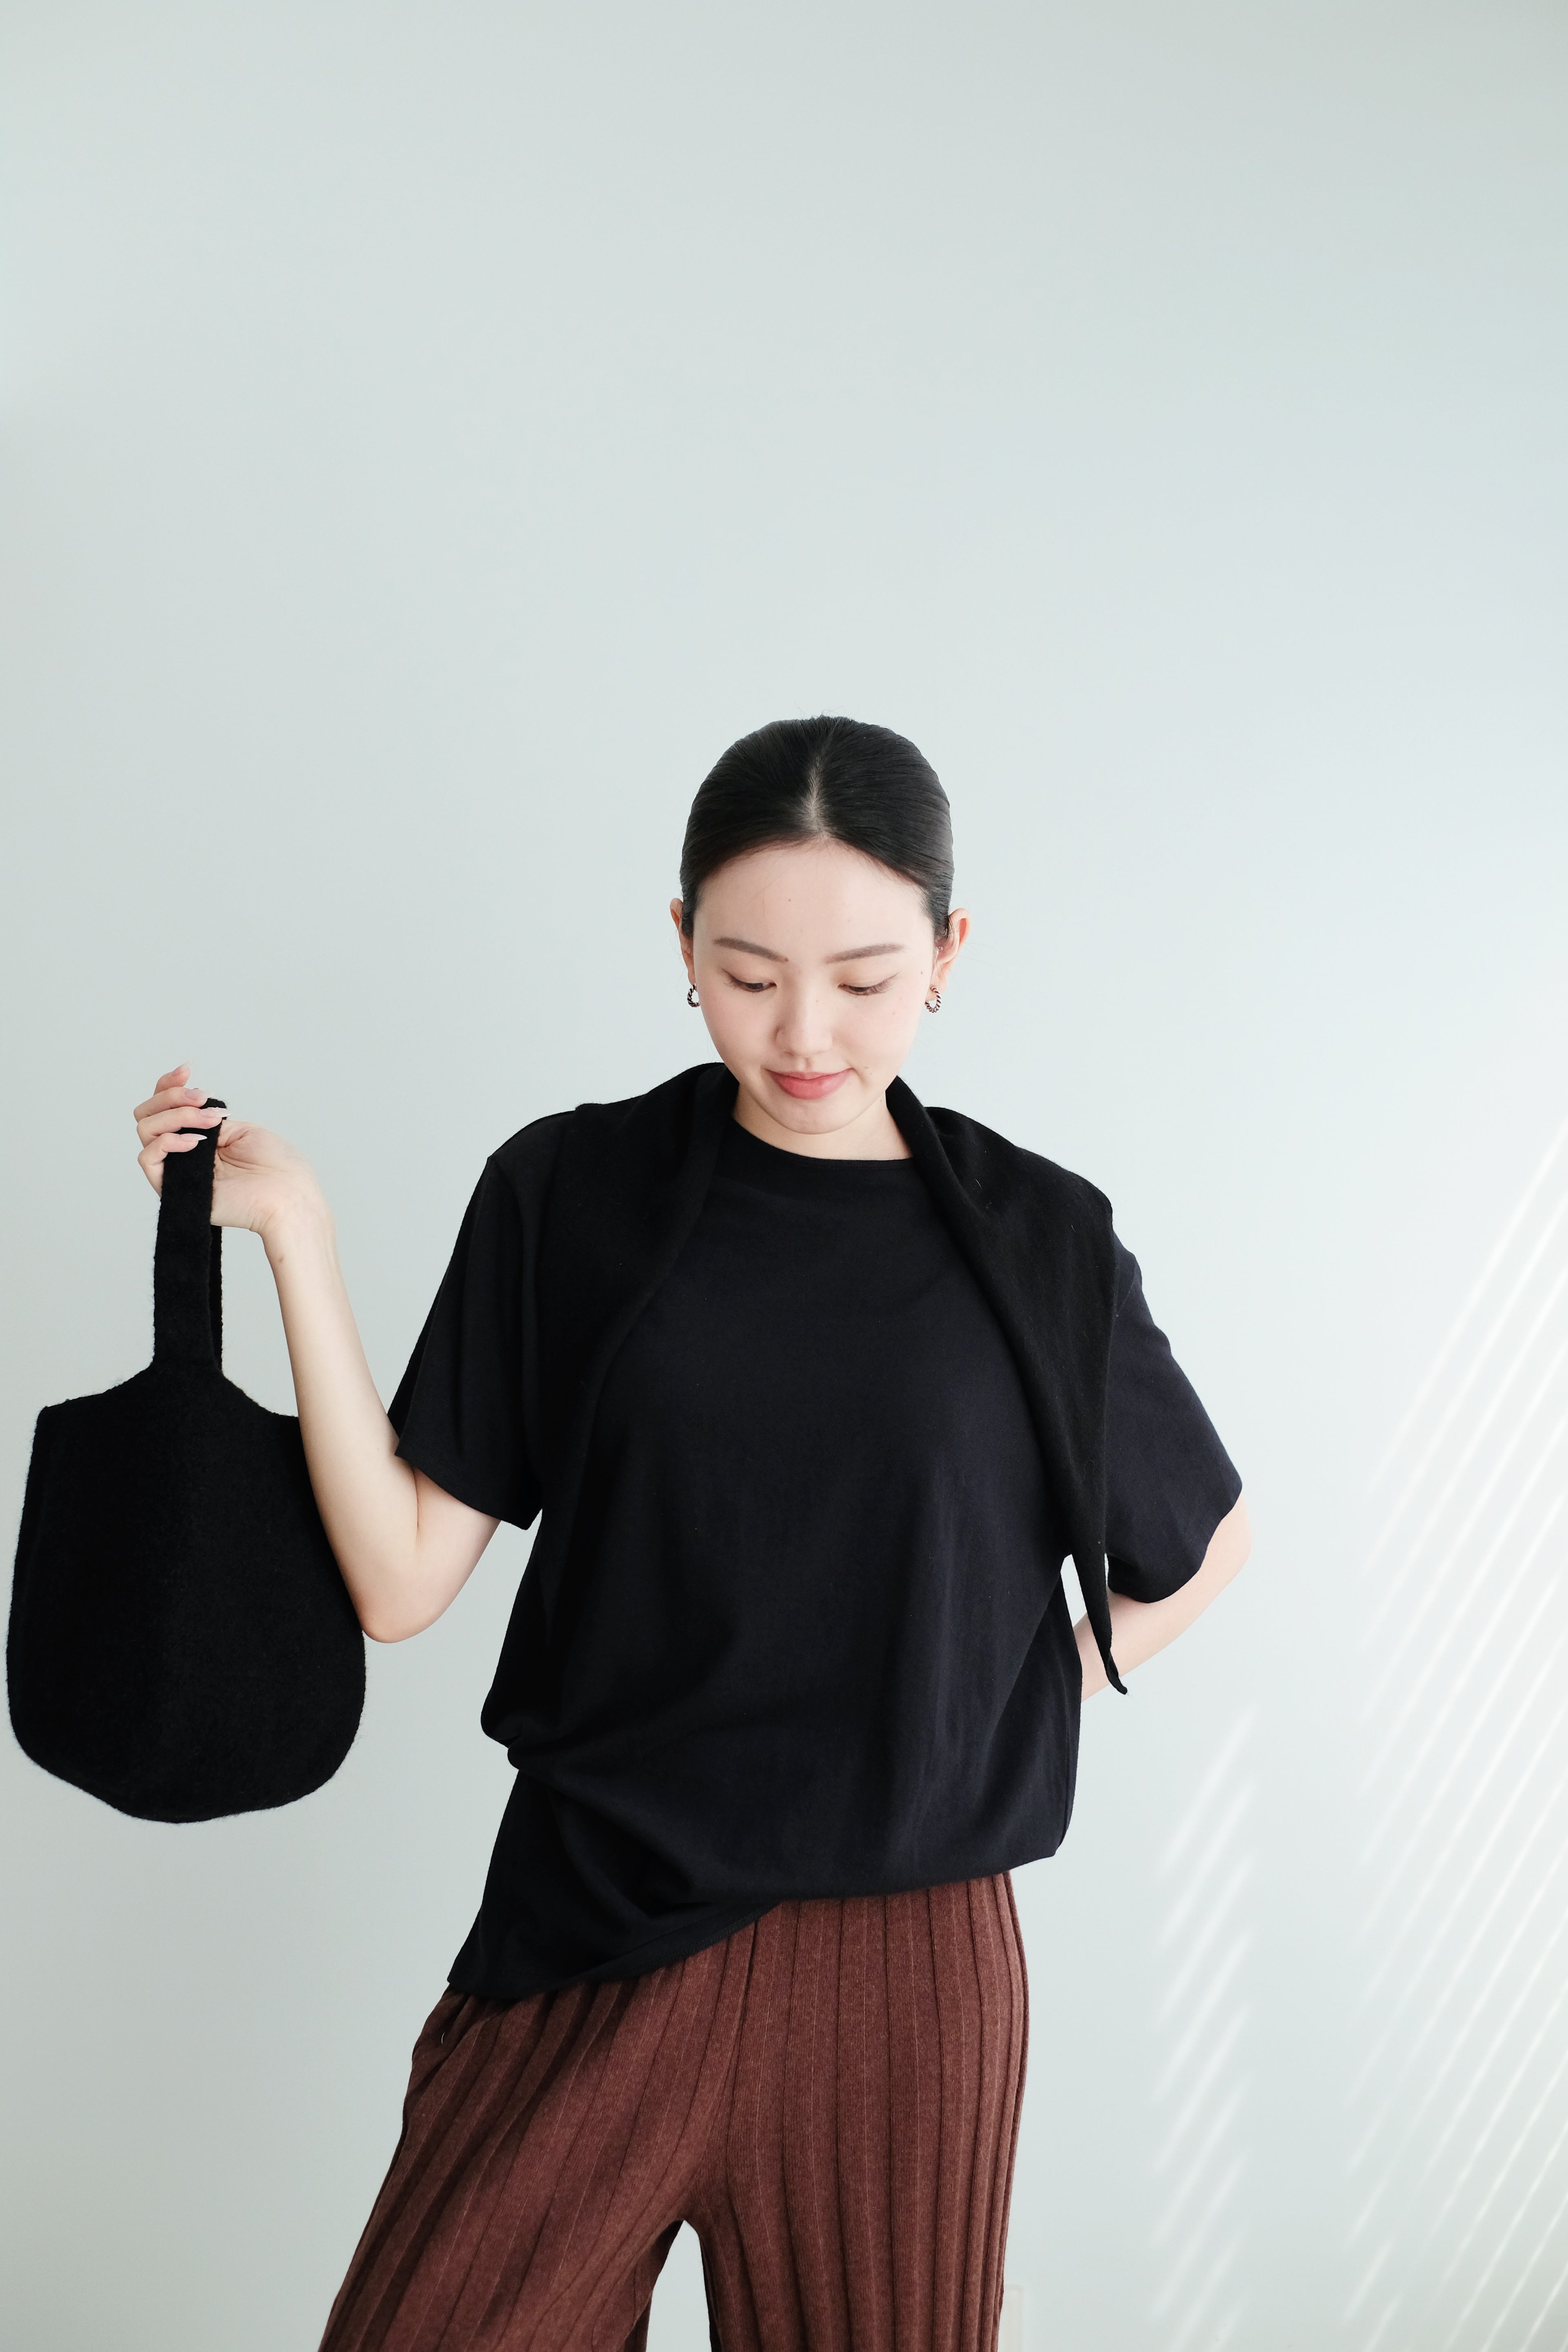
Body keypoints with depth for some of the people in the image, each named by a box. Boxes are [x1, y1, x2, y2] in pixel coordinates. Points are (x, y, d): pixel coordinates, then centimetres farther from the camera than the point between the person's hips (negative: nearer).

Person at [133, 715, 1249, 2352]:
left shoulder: (1035, 1244, -1)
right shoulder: (568, 1197, -2)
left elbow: (1203, 1541, 15)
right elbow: (401, 1581, -6)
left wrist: (1029, 1705, 3)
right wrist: (294, 1235, -12)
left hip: (906, 1974, 1)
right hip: (596, 1951, 0)